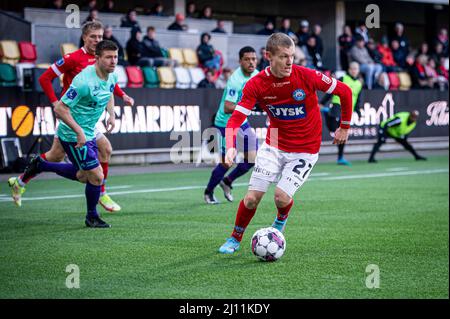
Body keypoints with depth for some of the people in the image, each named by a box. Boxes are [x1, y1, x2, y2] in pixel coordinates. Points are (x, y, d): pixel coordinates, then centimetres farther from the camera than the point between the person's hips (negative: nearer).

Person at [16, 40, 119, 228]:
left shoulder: (112, 77, -2)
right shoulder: (84, 81, -29)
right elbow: (60, 108, -26)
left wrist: (111, 114, 9)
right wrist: (79, 132, -28)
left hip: (88, 134, 9)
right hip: (73, 136, -9)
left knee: (83, 176, 21)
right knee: (96, 176, -6)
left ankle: (40, 165, 35)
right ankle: (92, 218, 16)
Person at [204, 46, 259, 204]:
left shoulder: (256, 74, -1)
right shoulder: (235, 80, -27)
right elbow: (227, 108, -33)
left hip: (242, 122, 8)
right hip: (226, 124, -8)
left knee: (252, 158, 2)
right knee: (226, 162, -2)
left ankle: (227, 181, 26)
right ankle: (208, 192, 22)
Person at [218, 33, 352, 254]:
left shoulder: (307, 76, -19)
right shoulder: (256, 84, -14)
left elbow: (344, 91, -6)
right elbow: (235, 120, -15)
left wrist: (345, 127, 2)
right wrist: (231, 148, -33)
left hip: (305, 150, -2)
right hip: (273, 146, 2)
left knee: (281, 197, -14)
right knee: (252, 198, -6)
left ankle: (281, 220, 24)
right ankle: (235, 239, 21)